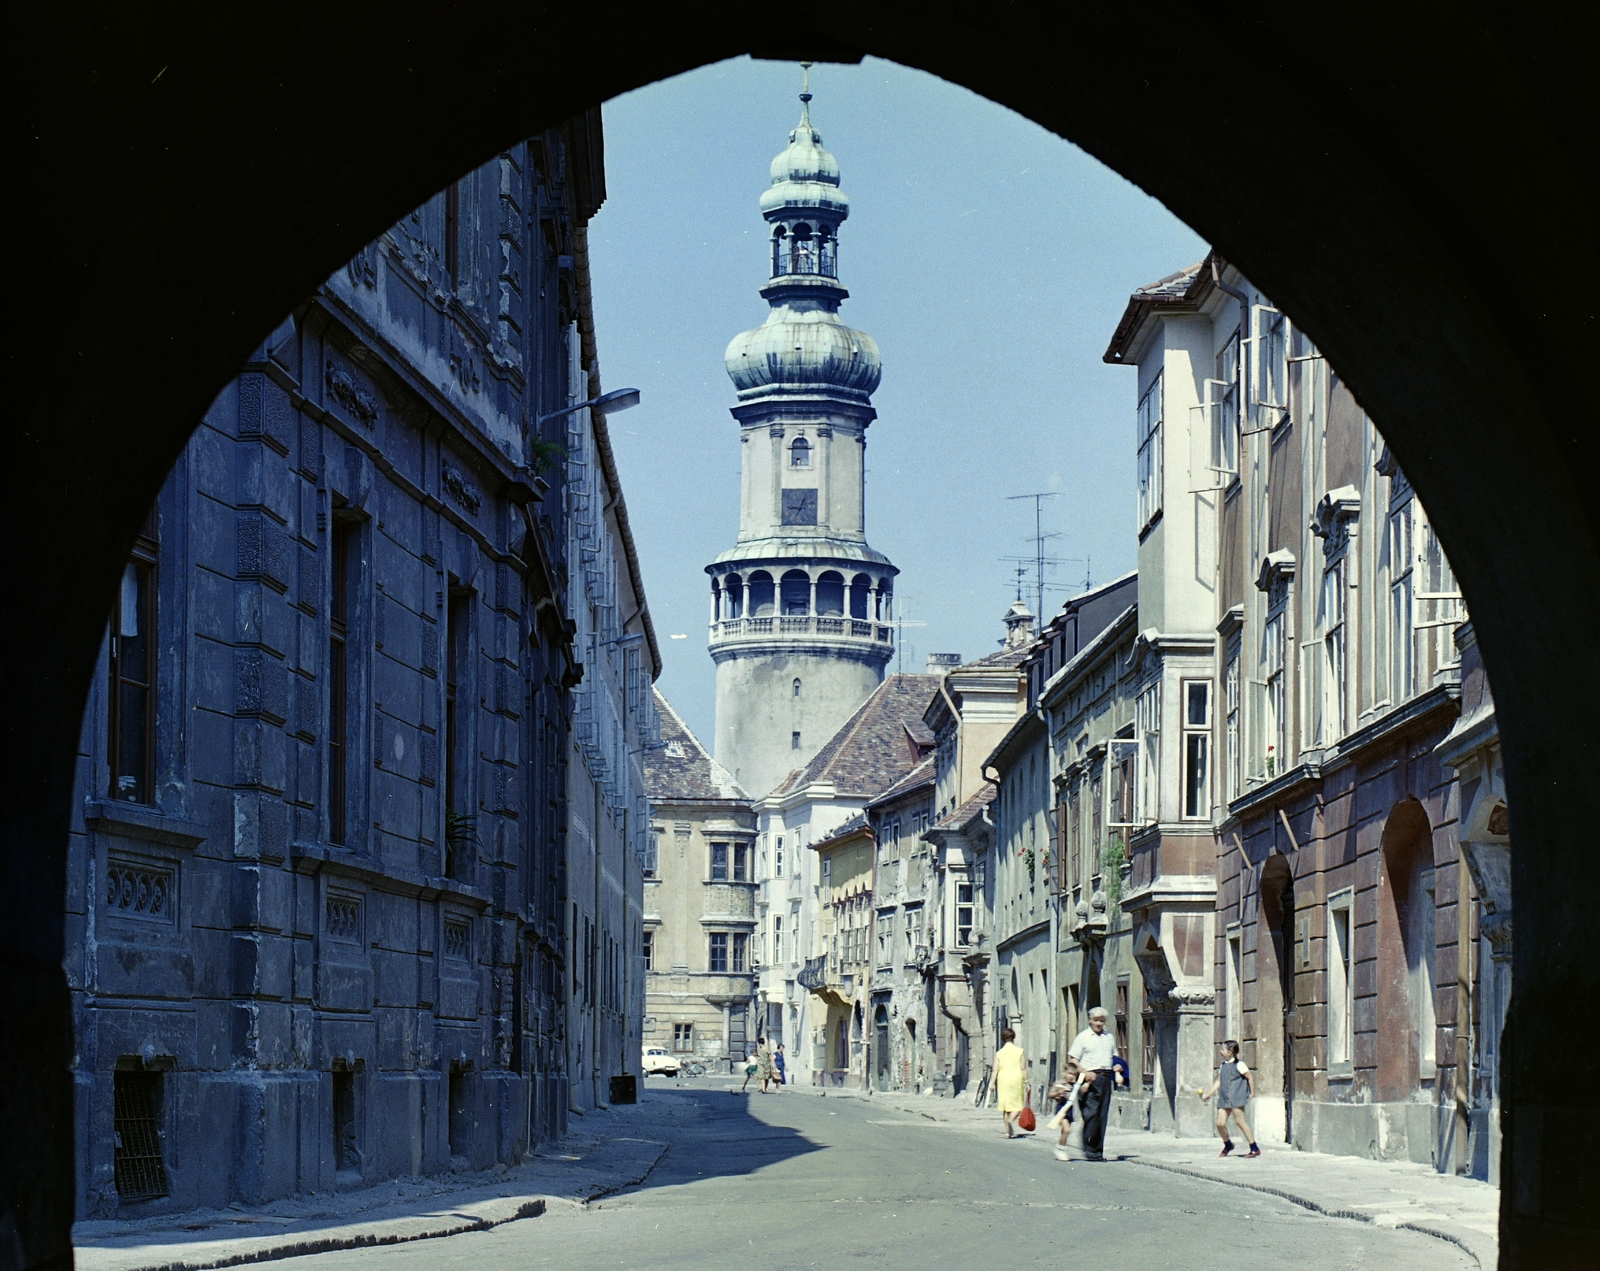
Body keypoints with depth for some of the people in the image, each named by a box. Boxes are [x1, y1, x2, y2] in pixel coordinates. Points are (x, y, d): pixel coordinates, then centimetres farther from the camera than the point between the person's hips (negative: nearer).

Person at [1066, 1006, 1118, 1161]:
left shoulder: (1109, 1038, 20)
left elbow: (1114, 1057, 31)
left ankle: (1098, 1150, 7)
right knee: (1091, 1114, -13)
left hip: (1106, 1077, 5)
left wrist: (1117, 1066, 8)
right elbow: (1072, 1059, -1)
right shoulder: (1083, 1037, 3)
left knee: (1103, 1115, 4)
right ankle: (1090, 1151, -10)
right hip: (1091, 1078, -5)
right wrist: (1085, 1073, -15)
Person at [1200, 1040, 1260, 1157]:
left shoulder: (1239, 1065, -5)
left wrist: (1252, 1093, -5)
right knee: (1220, 1123, -1)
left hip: (1237, 1098, -7)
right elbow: (1218, 1082, 21)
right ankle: (1228, 1145, 25)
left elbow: (1250, 1077, -3)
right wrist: (1208, 1094, 17)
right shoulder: (1222, 1066, 16)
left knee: (1240, 1121, -13)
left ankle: (1254, 1148, -6)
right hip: (1224, 1099, 7)